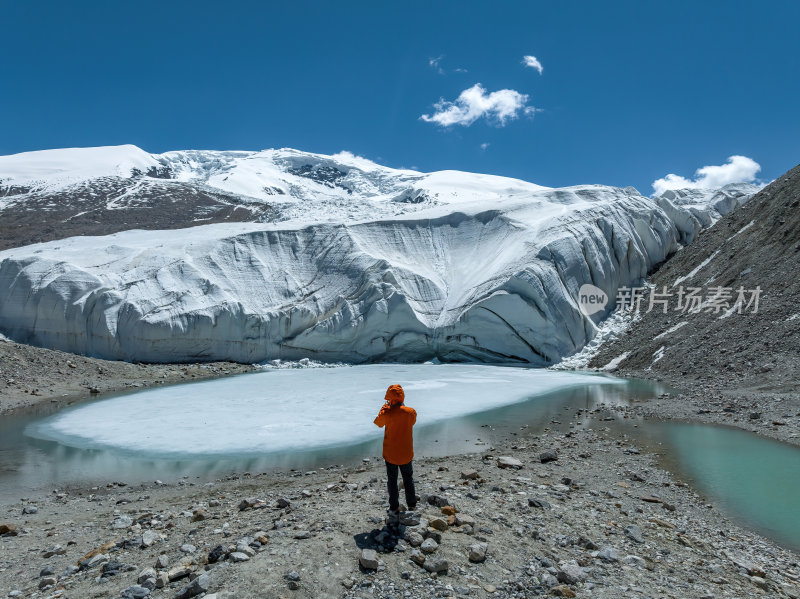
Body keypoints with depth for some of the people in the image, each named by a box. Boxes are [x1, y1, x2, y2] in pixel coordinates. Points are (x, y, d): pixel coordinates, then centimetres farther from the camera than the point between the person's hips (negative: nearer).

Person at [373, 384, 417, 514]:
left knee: (392, 480, 12)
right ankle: (412, 505, 27)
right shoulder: (411, 412, -13)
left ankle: (394, 507, 17)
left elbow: (379, 423, 1)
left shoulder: (387, 413, -20)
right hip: (406, 452, 2)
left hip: (390, 453, -2)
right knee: (408, 479, 20)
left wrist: (385, 407, 7)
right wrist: (402, 406, 9)